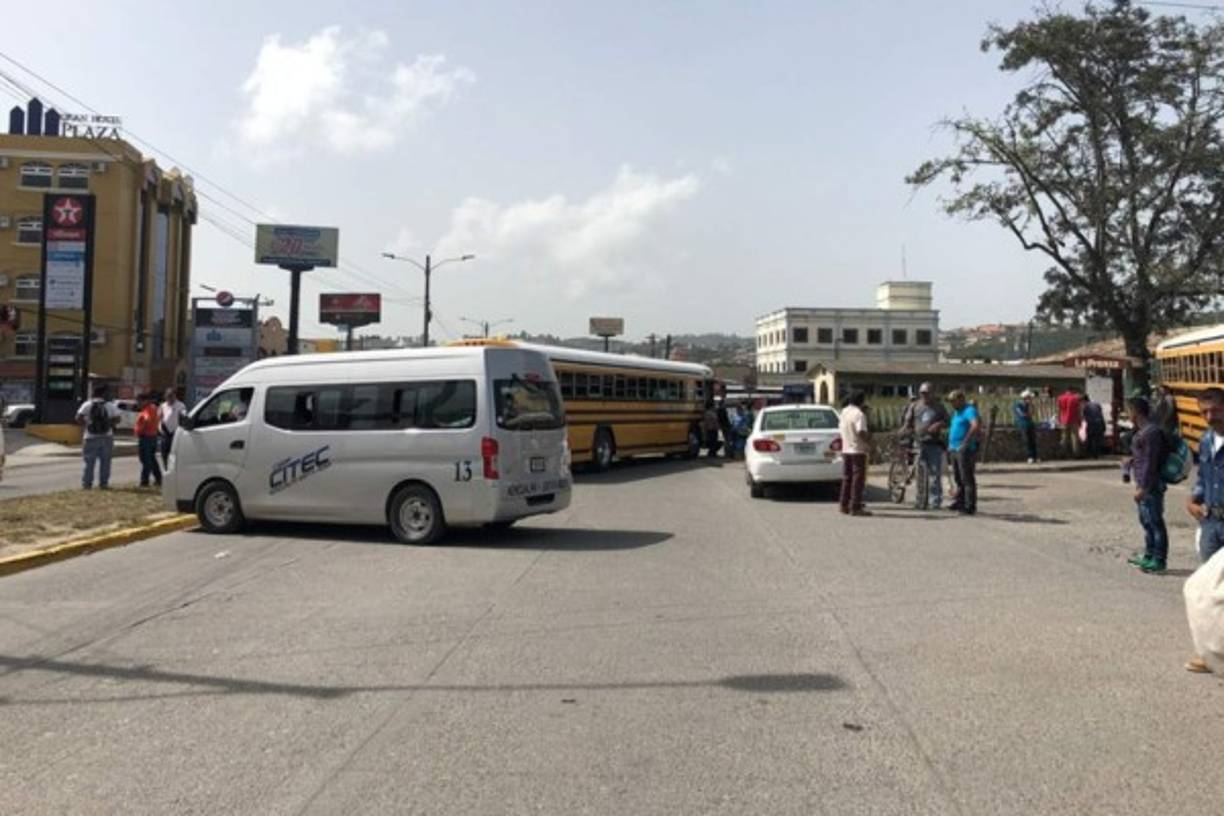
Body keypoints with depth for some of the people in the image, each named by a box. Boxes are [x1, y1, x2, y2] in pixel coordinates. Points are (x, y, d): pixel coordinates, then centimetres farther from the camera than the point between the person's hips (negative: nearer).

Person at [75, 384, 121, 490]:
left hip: (91, 437, 0)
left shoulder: (87, 405, -2)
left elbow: (78, 419, -9)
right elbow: (117, 419, -5)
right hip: (106, 437, 0)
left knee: (89, 462, 6)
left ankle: (87, 482, 5)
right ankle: (103, 483, 5)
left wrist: (86, 423, 8)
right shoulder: (110, 405, -2)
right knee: (105, 462, 6)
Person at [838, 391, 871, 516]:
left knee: (847, 478, 13)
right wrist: (869, 441, -11)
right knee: (858, 478, -4)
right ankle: (855, 507, -5)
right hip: (858, 450, -8)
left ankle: (845, 505, 17)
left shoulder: (844, 412, 10)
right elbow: (861, 432, -24)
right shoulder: (859, 414, -16)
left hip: (846, 449, 8)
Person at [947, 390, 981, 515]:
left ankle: (969, 507, -4)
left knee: (967, 479, -7)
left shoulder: (969, 410, -13)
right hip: (955, 449, 10)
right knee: (958, 478, 16)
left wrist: (965, 442, -27)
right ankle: (960, 502, 25)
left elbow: (976, 426, -31)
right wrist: (950, 443, 20)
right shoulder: (956, 412, 18)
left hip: (965, 450, -10)